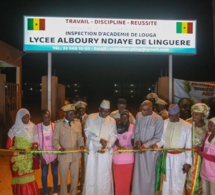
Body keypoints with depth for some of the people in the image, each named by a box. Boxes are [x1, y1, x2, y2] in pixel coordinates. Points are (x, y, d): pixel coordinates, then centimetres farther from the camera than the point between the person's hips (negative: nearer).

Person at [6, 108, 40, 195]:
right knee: (20, 180, 1)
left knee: (30, 180, 7)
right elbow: (8, 146, -6)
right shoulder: (14, 130, -8)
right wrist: (18, 150, -22)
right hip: (18, 159, -3)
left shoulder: (33, 127, 2)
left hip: (29, 158, 3)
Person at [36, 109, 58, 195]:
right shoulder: (38, 127, -7)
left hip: (54, 153, 0)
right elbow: (37, 142, -3)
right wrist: (40, 156, -6)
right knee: (44, 174, 6)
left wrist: (58, 155, -6)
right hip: (43, 154, 0)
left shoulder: (54, 126, -6)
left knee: (55, 173, 9)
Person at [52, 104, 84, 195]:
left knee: (75, 177, 13)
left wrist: (81, 145, -11)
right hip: (64, 156, -3)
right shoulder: (59, 123, -4)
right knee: (63, 178, 10)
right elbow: (55, 140, -3)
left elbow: (80, 137, 8)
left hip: (76, 155, 3)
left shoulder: (77, 123, 5)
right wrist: (59, 148, -21)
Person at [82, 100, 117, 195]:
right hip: (92, 150, 0)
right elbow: (87, 132, -6)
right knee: (91, 175, 5)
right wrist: (100, 139, -17)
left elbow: (113, 136, 0)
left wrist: (107, 146, -17)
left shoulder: (112, 121, 6)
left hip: (105, 151, 1)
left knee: (105, 175, 3)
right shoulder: (91, 117, 2)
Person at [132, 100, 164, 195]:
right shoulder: (139, 115, -1)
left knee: (148, 175, 9)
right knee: (138, 173, 11)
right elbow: (136, 130, 6)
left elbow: (158, 138, -11)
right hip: (139, 148, 4)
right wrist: (137, 141, -12)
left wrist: (145, 145, -18)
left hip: (151, 150, -4)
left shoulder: (158, 119, -14)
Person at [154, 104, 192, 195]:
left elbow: (189, 146, -6)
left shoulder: (187, 126, -11)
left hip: (179, 158, -3)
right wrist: (157, 145, -16)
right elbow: (162, 139, 5)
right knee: (166, 181, 16)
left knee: (177, 183, 10)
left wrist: (188, 162, -6)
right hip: (166, 156, 3)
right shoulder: (164, 123, -3)